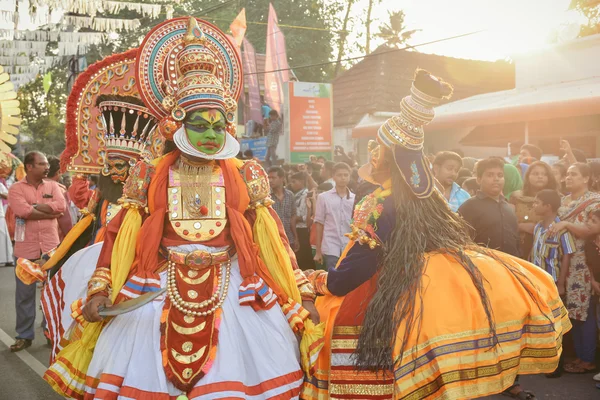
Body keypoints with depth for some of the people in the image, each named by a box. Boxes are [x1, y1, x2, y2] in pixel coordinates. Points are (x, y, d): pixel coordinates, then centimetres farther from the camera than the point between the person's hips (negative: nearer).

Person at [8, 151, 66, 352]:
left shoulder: (53, 186, 6)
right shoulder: (16, 188, -2)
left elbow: (61, 206, -12)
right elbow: (22, 211, -19)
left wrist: (34, 207, -13)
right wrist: (50, 211, -11)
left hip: (51, 247, 2)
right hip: (26, 248, -2)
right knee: (24, 294, 6)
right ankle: (24, 336, 18)